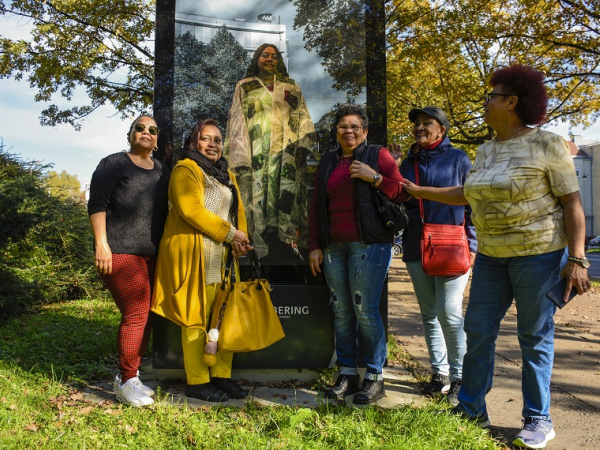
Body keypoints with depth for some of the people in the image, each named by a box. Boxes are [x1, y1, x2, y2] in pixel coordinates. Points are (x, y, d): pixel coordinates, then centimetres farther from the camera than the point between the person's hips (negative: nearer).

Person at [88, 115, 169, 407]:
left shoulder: (162, 172, 17)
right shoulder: (114, 164, -1)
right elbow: (97, 204, -8)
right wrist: (101, 244, -17)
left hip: (152, 254, 7)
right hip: (120, 252, -6)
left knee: (145, 315, 7)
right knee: (137, 313, -11)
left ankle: (128, 376, 22)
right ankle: (126, 381, 3)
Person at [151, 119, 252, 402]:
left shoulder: (226, 175, 23)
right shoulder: (185, 170, -3)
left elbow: (238, 210, 18)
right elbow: (191, 209, -16)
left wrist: (240, 239, -2)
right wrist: (230, 233, -14)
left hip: (223, 256, 8)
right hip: (193, 254, -8)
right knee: (196, 319, -3)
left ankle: (221, 376, 19)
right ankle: (196, 383, 8)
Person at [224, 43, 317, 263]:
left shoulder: (291, 86, 21)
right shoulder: (245, 87, 17)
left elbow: (303, 117, 13)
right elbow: (237, 122, 7)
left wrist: (302, 144, -5)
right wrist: (240, 158, -5)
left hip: (287, 153, 1)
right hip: (257, 155, -1)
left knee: (287, 198, -9)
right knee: (259, 200, -8)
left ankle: (288, 252, -9)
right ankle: (264, 254, -6)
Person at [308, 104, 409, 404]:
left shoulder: (378, 156, 5)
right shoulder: (328, 162, 18)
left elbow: (402, 193, 0)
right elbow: (316, 206, 17)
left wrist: (374, 177, -13)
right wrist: (315, 246, 10)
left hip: (369, 244, -5)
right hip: (334, 246, 5)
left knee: (365, 311, -6)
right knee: (341, 311, 6)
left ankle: (375, 377, 8)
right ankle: (347, 374, 18)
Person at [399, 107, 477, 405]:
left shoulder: (457, 159, 3)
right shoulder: (408, 163, 15)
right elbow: (398, 202, 19)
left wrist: (471, 245, -6)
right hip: (416, 247, 5)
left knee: (449, 311, -9)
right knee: (428, 313, 10)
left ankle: (459, 376, 8)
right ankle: (439, 372, 22)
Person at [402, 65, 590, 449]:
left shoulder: (547, 144, -9)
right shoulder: (487, 151, 10)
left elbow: (573, 204, -10)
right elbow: (468, 194, 21)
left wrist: (577, 260, -16)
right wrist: (421, 191, 22)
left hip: (538, 251, -6)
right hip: (492, 254, 7)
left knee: (535, 336, 3)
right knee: (478, 330, 8)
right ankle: (472, 409, 22)